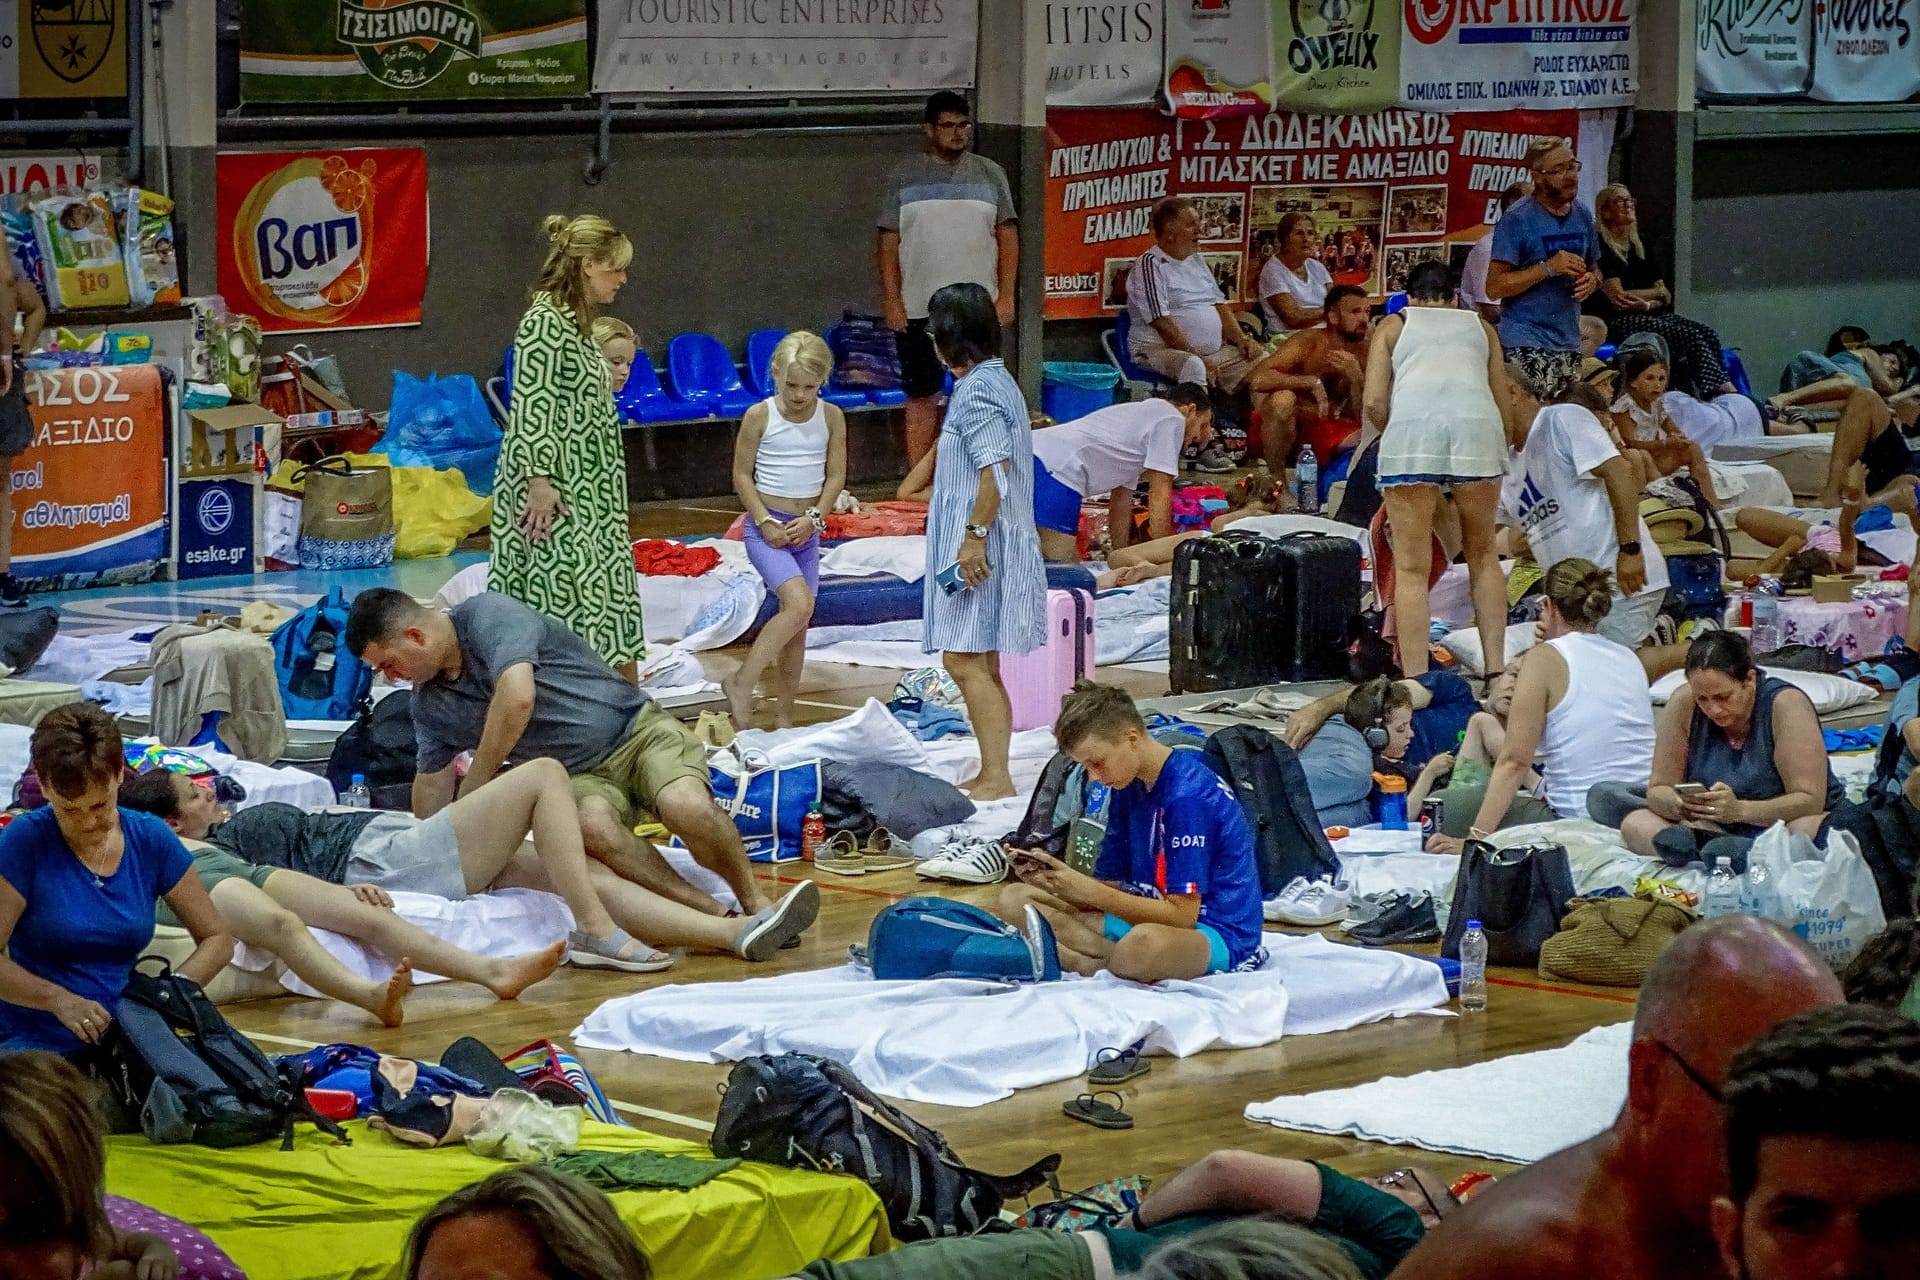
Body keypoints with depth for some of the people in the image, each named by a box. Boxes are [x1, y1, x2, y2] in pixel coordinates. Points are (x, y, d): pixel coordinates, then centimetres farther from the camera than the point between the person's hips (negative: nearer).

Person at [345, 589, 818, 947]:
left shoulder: (487, 615, -16)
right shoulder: (429, 705, 9)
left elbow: (517, 699, -29)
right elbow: (432, 776, 25)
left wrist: (472, 793, -18)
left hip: (637, 731, -5)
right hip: (579, 778, 5)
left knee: (685, 806, -37)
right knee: (593, 824, -33)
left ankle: (755, 903, -14)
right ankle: (717, 917, -36)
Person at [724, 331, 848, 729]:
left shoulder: (831, 417, 1)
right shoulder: (759, 416, -8)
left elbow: (836, 475, 2)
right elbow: (742, 475, -6)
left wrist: (813, 518, -12)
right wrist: (765, 522, -15)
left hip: (807, 529, 5)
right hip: (766, 528, -5)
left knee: (798, 626, 7)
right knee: (798, 604, -24)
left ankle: (784, 719, 15)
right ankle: (741, 682, -16)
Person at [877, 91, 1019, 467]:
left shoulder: (989, 174, 8)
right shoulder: (903, 178, 4)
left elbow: (1008, 237, 7)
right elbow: (888, 242, 3)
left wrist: (1005, 297, -1)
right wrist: (893, 302, -5)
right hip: (918, 308, -1)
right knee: (921, 396, 3)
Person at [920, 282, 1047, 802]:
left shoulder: (977, 391, -15)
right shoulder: (996, 381, 16)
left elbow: (995, 471, -24)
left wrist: (974, 535, -23)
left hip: (980, 547, -11)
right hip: (989, 545, 11)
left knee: (965, 661, -10)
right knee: (981, 667, 13)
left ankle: (996, 777, -10)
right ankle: (993, 775, 17)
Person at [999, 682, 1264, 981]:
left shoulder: (1189, 796, -19)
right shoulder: (1129, 788, 9)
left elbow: (1182, 914, -21)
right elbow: (1112, 885, 10)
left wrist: (1088, 891, -20)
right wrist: (1051, 880, -10)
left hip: (1217, 936, -10)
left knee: (1144, 943, -45)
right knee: (1015, 900, 1)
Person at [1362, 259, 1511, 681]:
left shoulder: (1394, 325, 23)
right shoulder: (1480, 327, 28)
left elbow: (1374, 403, 10)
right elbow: (1502, 402, 19)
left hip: (1411, 426, -2)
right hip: (1477, 425, 2)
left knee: (1411, 568, 1)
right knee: (1483, 555, 17)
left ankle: (1415, 682, -6)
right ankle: (1496, 671, 12)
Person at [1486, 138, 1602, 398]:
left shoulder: (1582, 216, 11)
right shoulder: (1517, 219, -9)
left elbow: (1593, 269, 26)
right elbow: (1494, 287, -13)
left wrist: (1592, 280, 1)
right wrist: (1548, 268, -20)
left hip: (1569, 343, 6)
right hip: (1526, 346, -6)